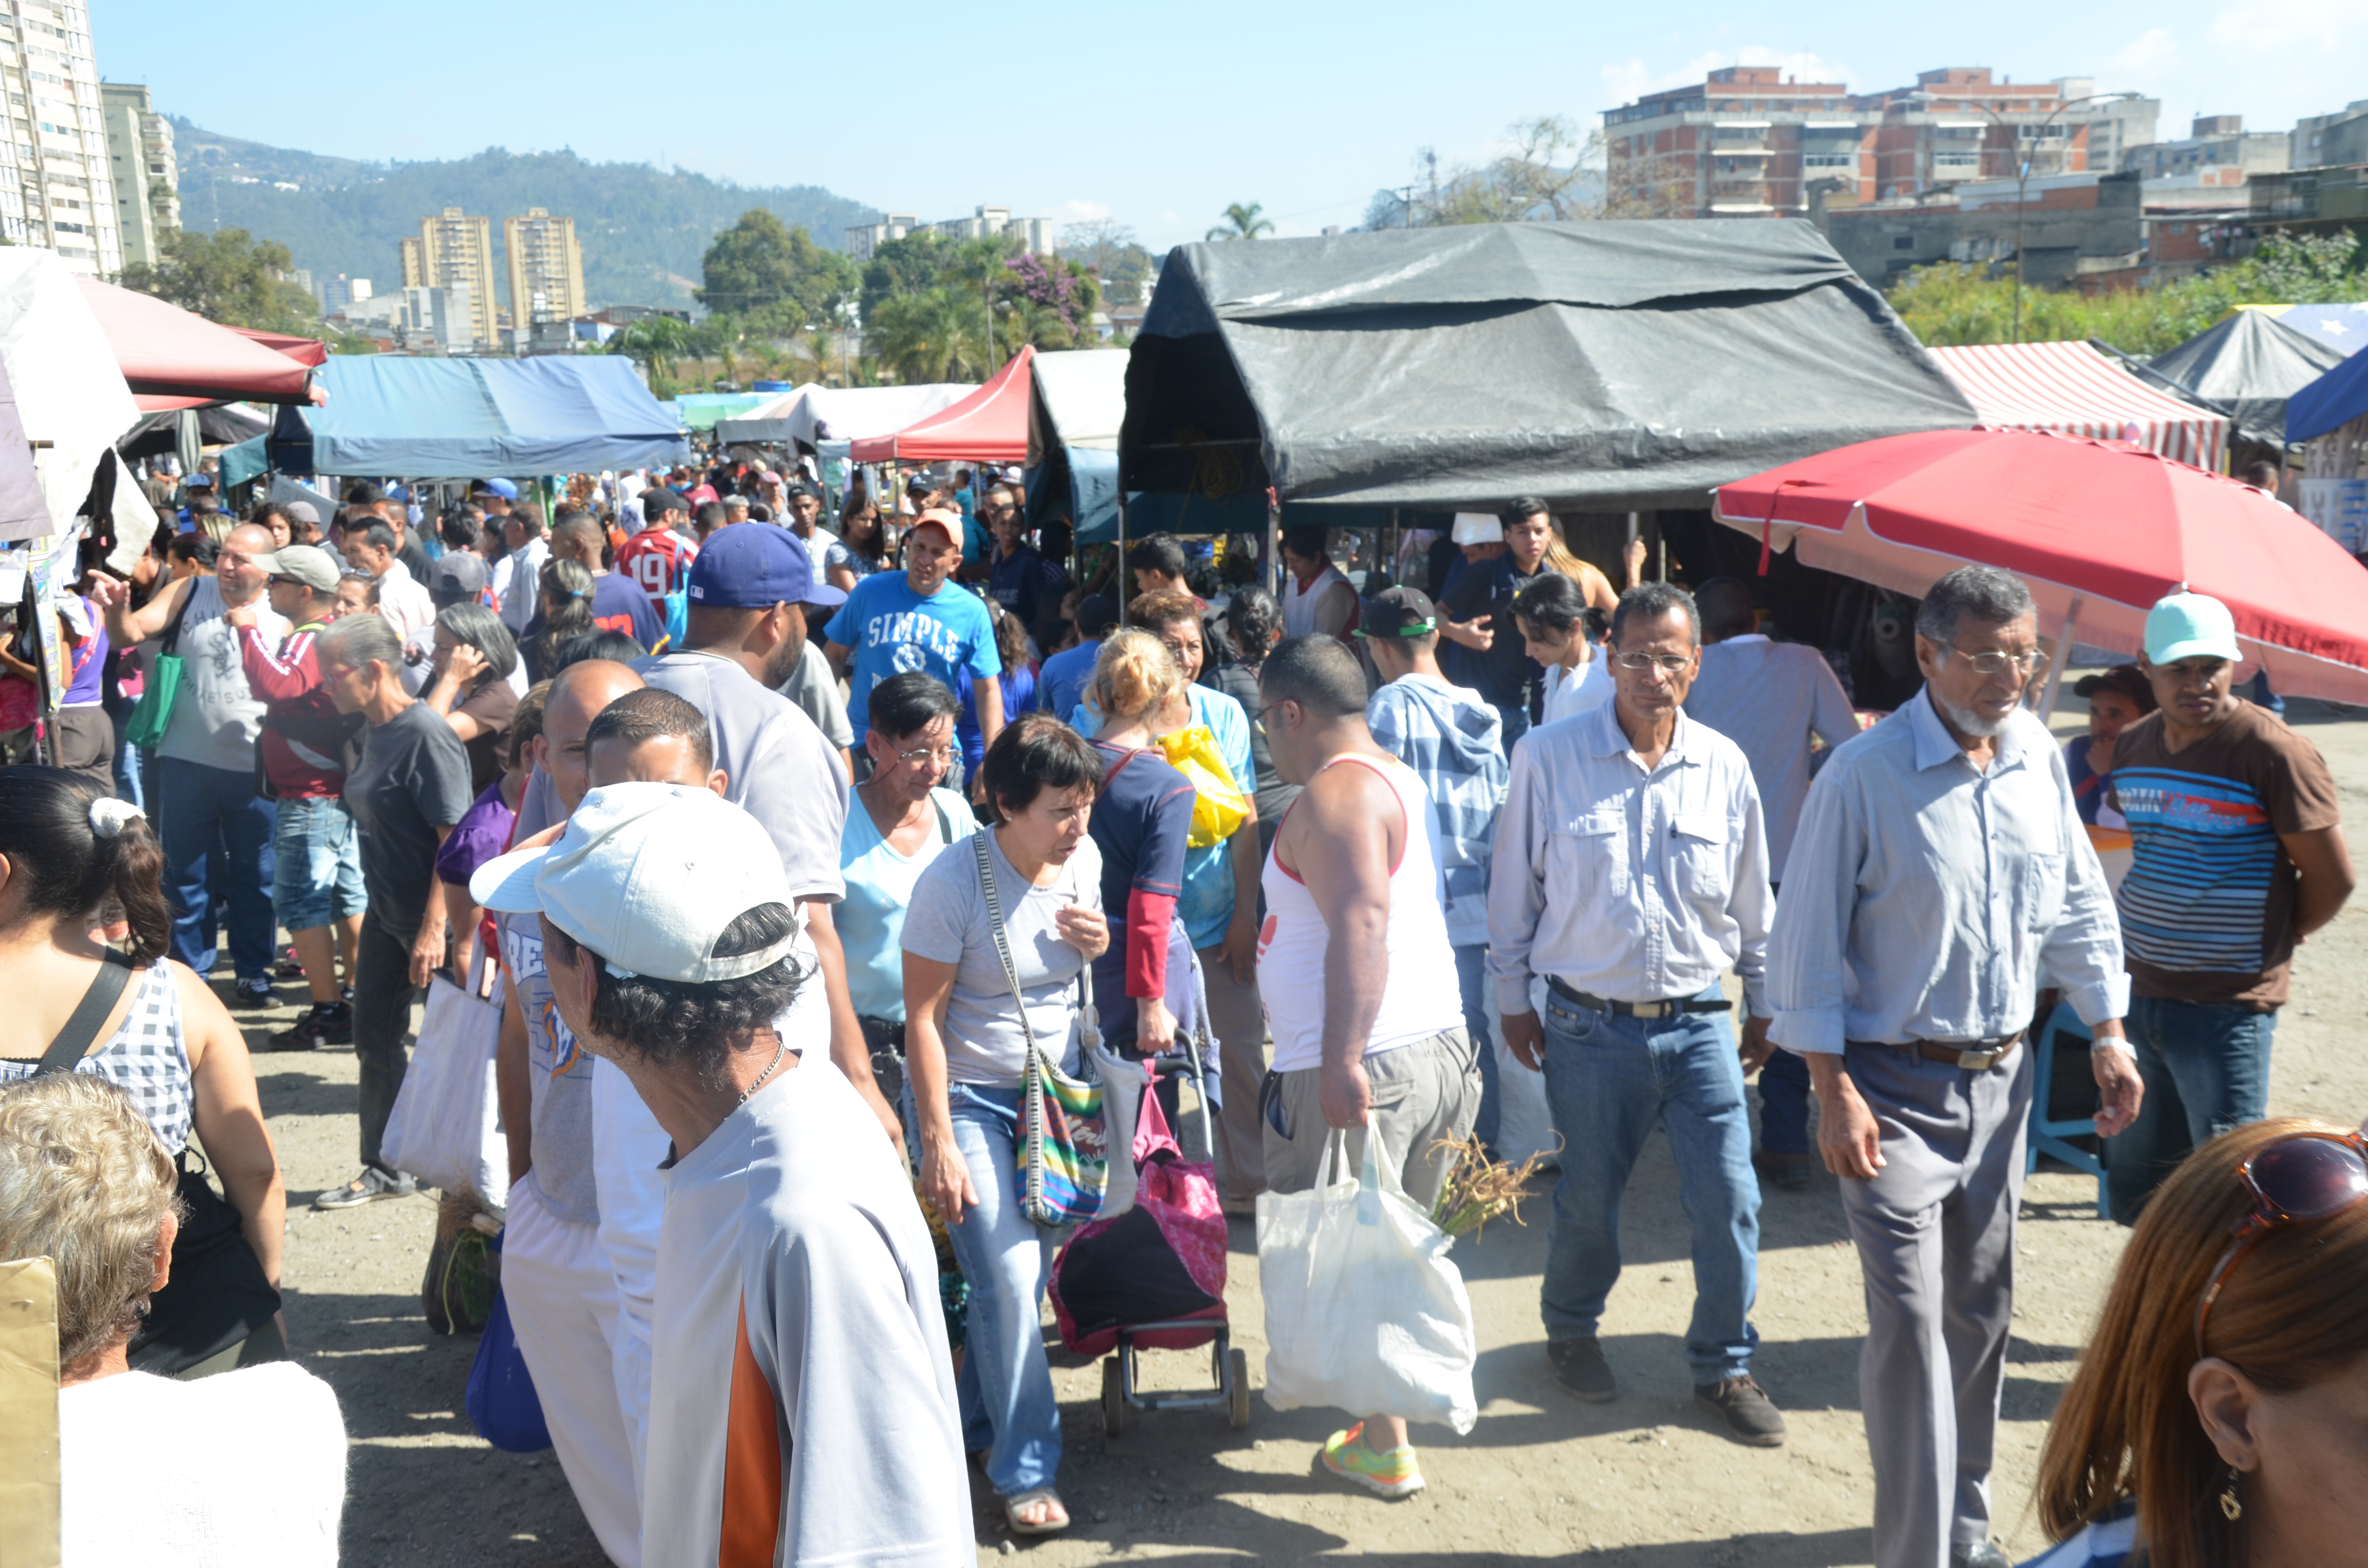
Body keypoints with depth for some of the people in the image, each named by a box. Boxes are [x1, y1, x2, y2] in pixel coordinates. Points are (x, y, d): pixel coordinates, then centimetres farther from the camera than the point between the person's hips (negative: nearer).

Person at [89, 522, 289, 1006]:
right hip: (187, 762, 1)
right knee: (186, 876, 10)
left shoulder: (280, 619, -3)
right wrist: (118, 608, -29)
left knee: (255, 877, 10)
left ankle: (254, 974, 23)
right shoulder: (189, 593, -1)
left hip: (255, 768, -1)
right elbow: (130, 634, -10)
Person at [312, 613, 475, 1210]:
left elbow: (454, 838, -22)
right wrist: (374, 924, 17)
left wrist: (435, 928, -24)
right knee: (373, 1038, 13)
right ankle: (383, 1170, 27)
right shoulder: (375, 730, 7)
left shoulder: (426, 736, -19)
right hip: (387, 914, 9)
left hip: (430, 920, -9)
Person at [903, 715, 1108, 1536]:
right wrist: (939, 1143, -17)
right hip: (971, 1098, -5)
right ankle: (1027, 1473, 3)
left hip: (1055, 1089, 5)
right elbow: (923, 1017, -16)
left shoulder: (1083, 859, -5)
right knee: (1008, 1277, -10)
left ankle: (977, 1418, 31)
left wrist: (1099, 941, -11)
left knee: (1031, 1268, 8)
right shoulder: (953, 883, -21)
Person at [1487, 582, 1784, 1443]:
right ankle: (1571, 1330, 39)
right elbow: (1514, 887, 2)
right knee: (1588, 1199, 11)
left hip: (1697, 1019, 2)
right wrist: (1513, 995, 5)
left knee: (1730, 1200, 1)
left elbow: (1752, 900, 13)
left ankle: (1725, 1367, 22)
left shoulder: (1724, 765, 1)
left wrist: (1764, 1005, 18)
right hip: (1590, 1024, -2)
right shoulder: (1548, 757, -7)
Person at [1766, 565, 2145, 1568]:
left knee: (1981, 1313, 16)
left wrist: (2108, 1032, 9)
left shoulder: (2039, 757, 2)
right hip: (1896, 1085, -6)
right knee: (1909, 1320, -7)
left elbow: (2078, 903, 14)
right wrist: (1833, 1090, -16)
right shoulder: (1866, 773, -15)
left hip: (2000, 1075, 6)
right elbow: (1809, 939, -13)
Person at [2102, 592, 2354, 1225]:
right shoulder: (2133, 746, 7)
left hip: (2226, 1008, -7)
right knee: (2133, 1185, 16)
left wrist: (2269, 945, 3)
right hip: (2140, 995, 7)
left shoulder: (2273, 753, -15)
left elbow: (2332, 879, -10)